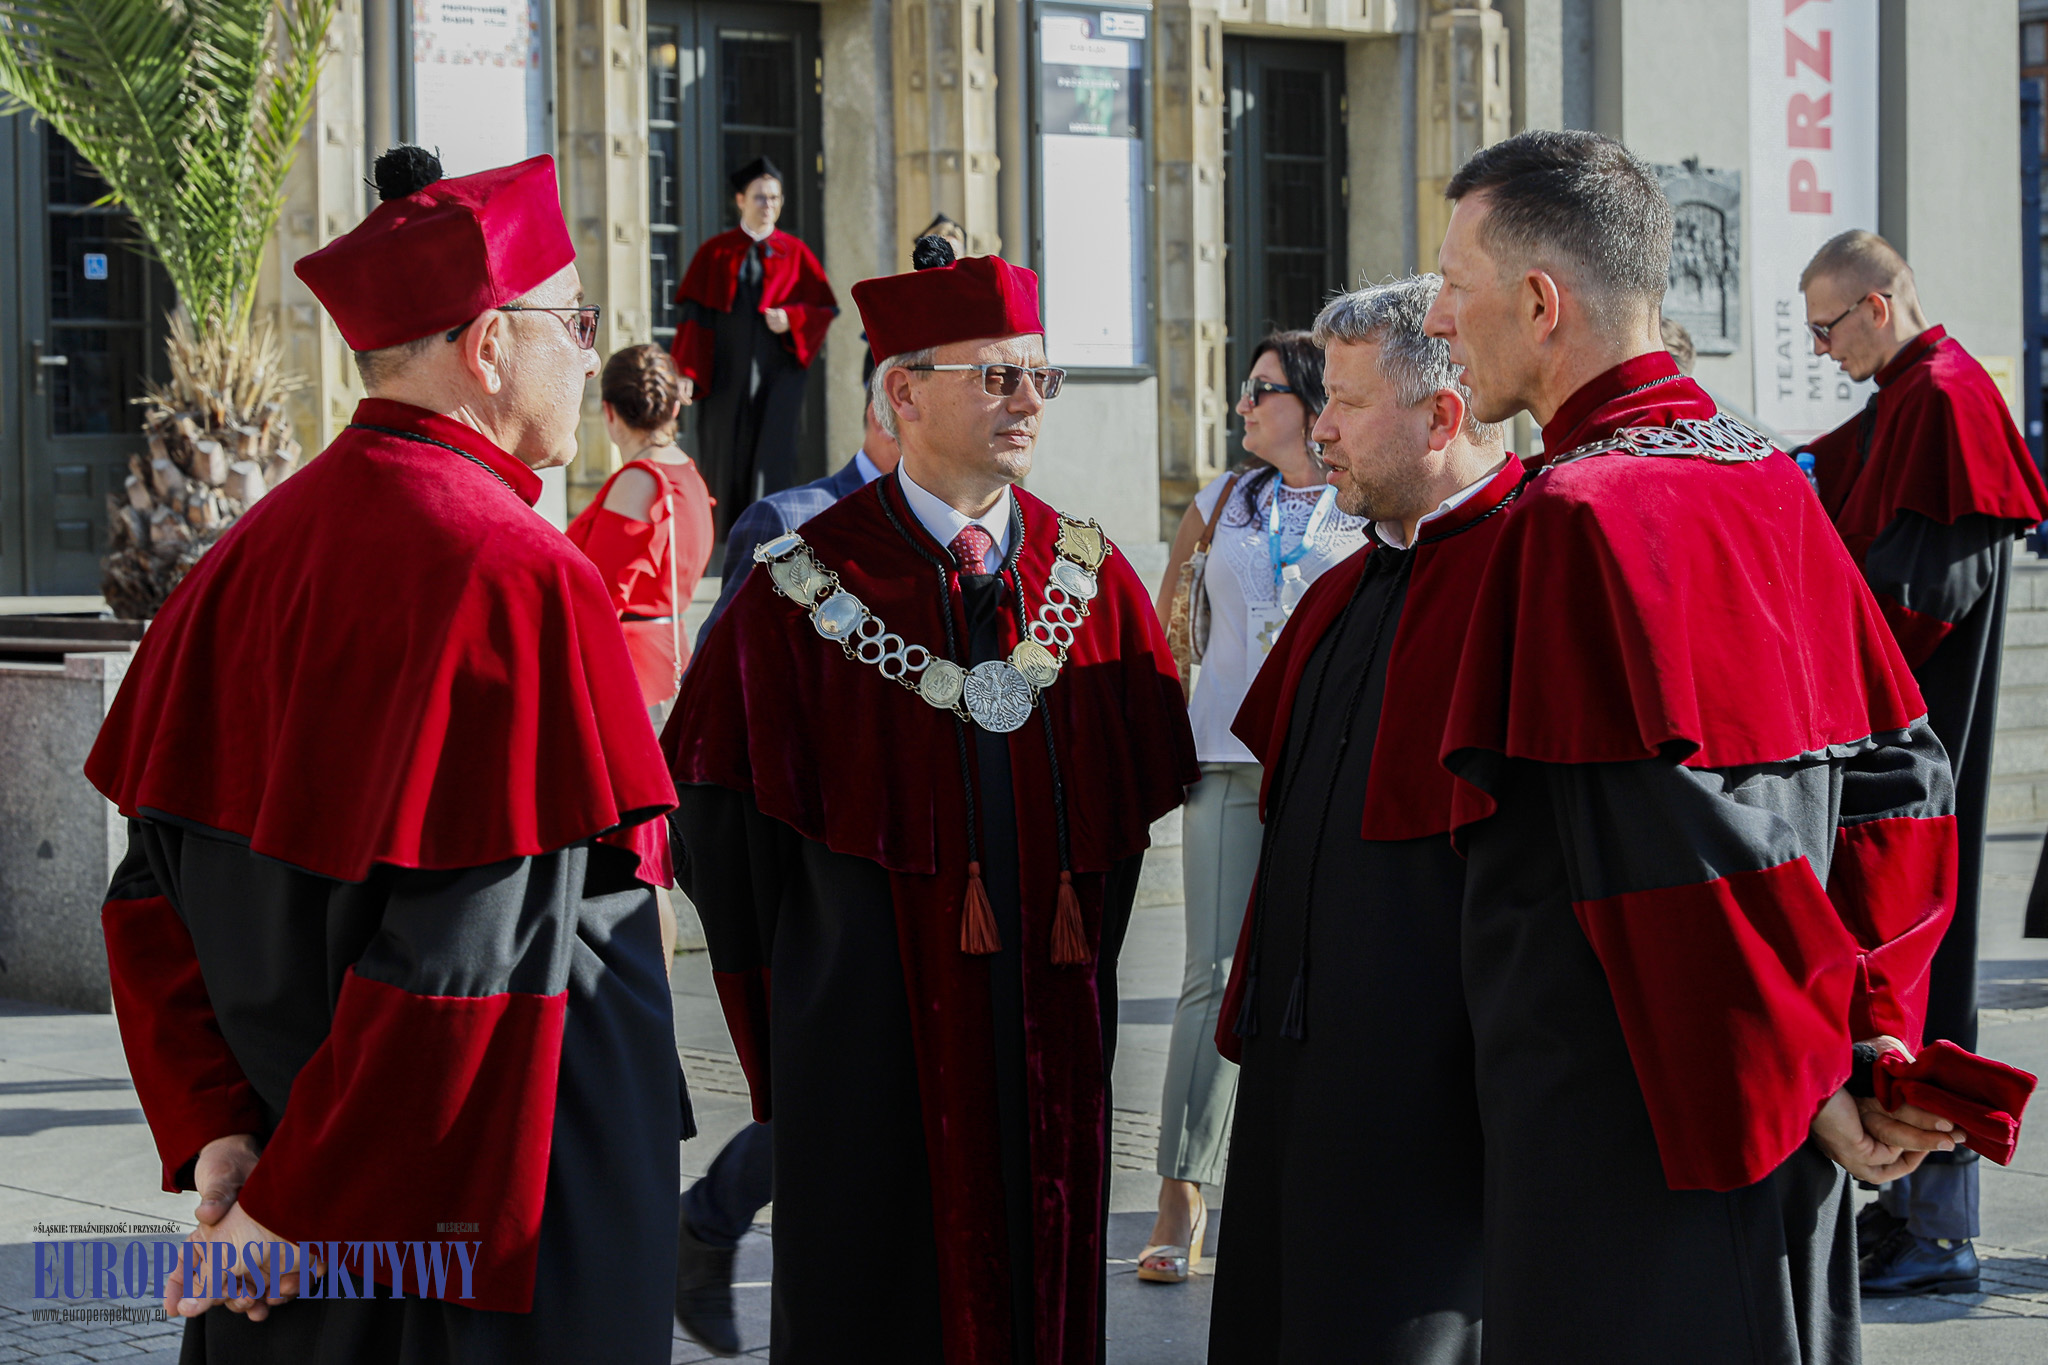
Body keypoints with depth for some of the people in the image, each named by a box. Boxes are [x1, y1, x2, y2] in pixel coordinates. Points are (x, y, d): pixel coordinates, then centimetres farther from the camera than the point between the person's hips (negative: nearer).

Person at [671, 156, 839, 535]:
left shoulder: (795, 253, 7)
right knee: (729, 461, 5)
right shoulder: (715, 254, 5)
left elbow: (825, 308, 6)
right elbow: (696, 318, 1)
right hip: (728, 373, 1)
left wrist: (790, 318, -15)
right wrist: (687, 373, -10)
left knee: (773, 459, -12)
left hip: (779, 371, -1)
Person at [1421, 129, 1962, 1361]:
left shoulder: (1584, 518, -18)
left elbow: (1691, 855, -22)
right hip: (1771, 1114, 9)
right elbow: (1899, 780, 11)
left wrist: (1809, 1071, -12)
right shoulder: (1767, 484, 9)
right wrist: (1872, 1028, 7)